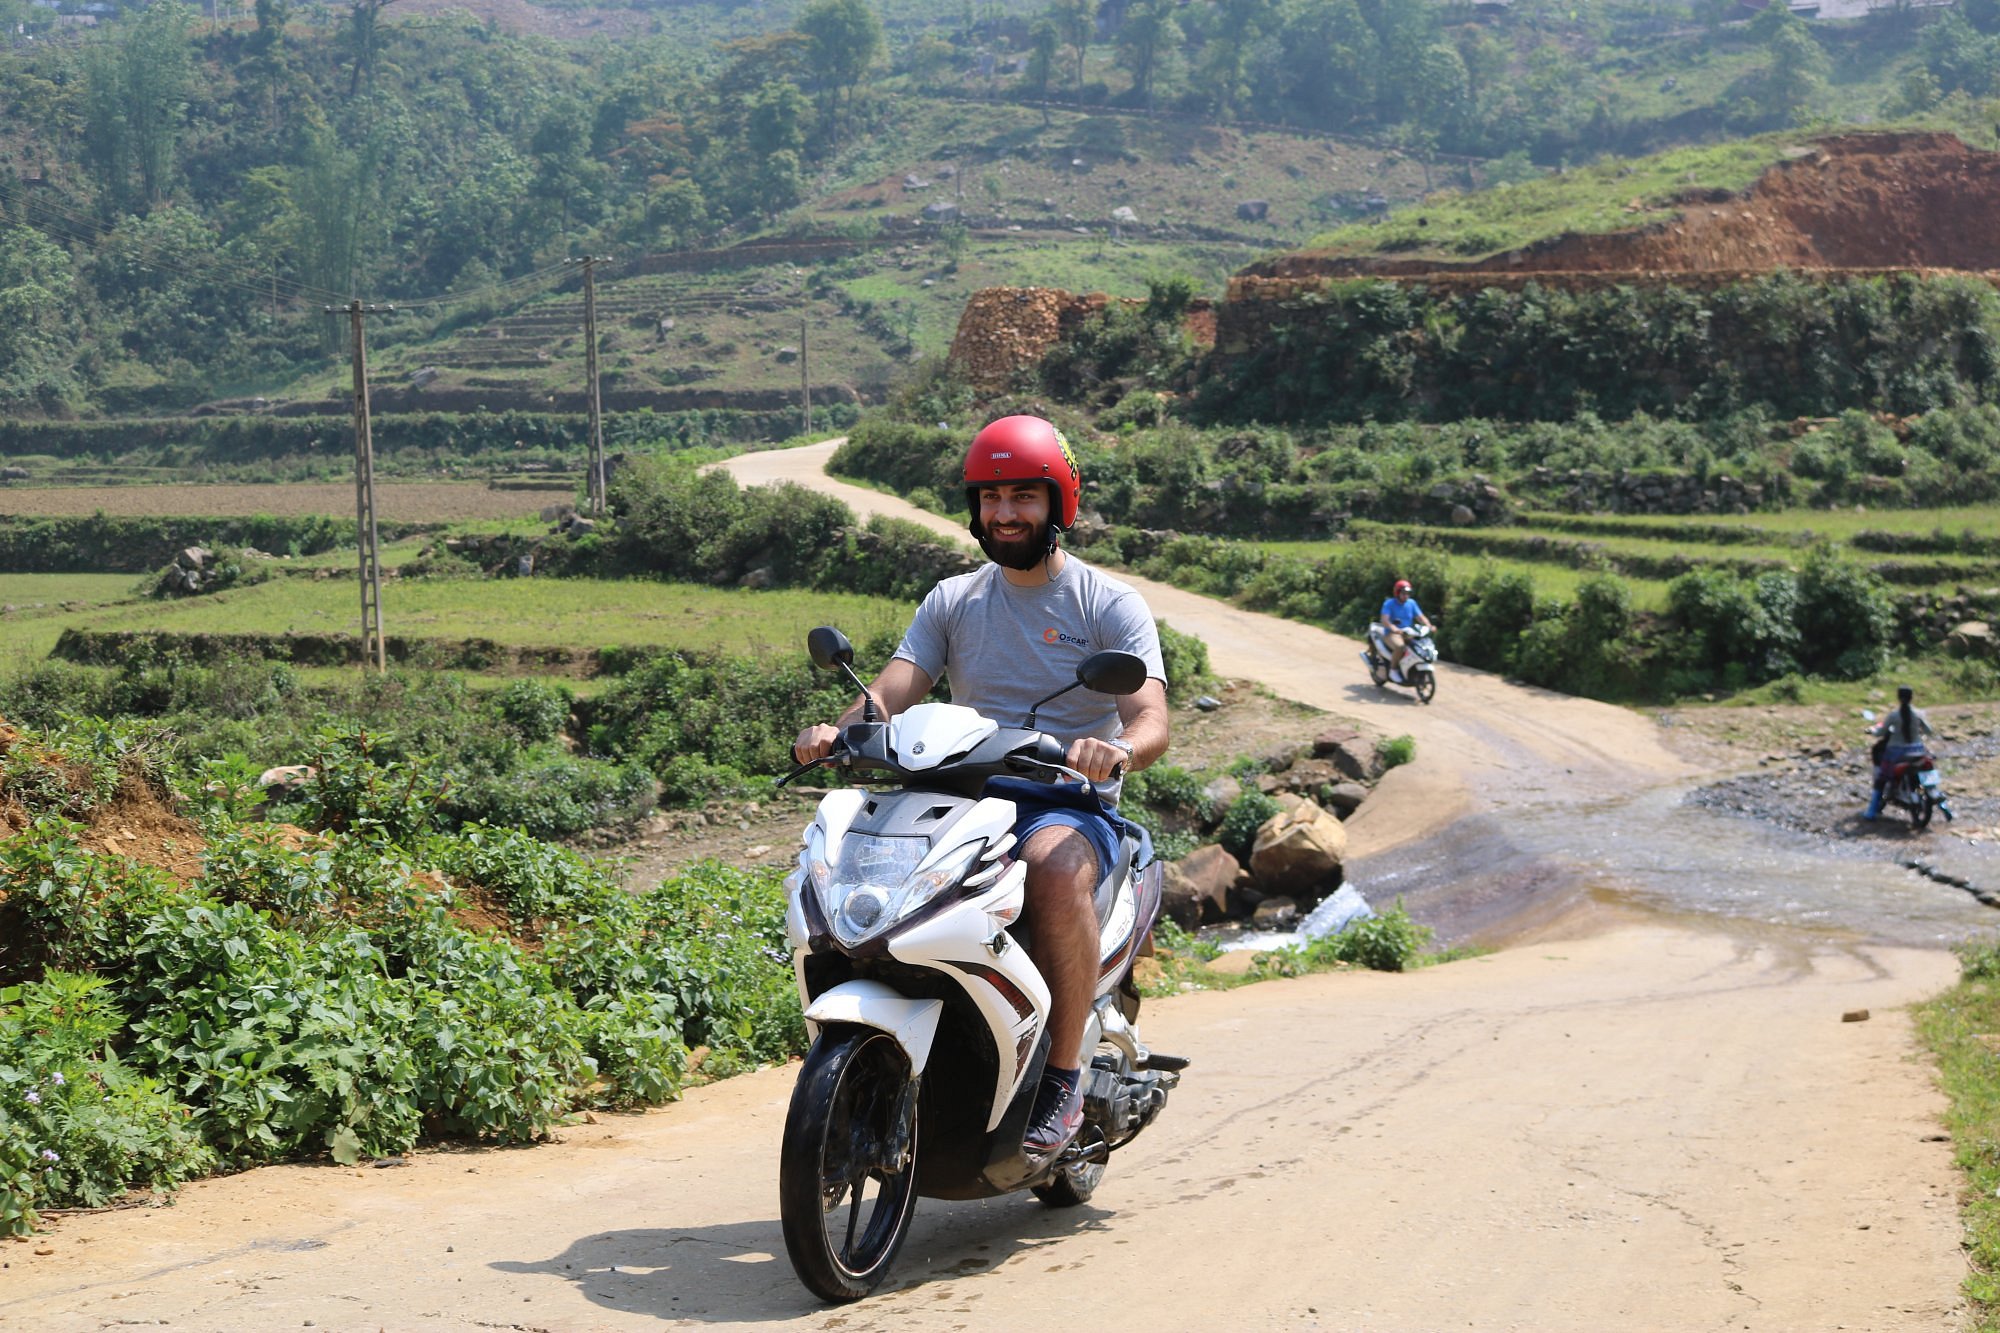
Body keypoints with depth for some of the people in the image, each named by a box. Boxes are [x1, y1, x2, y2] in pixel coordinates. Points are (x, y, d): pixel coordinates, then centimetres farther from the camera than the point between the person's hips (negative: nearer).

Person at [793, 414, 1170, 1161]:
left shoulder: (1111, 605, 3)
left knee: (1055, 866, -39)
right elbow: (892, 693, 2)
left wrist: (1119, 749, -36)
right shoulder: (952, 602, 14)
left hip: (1072, 803, -4)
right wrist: (838, 731, -22)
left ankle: (1063, 1077, -26)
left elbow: (1152, 722, -11)